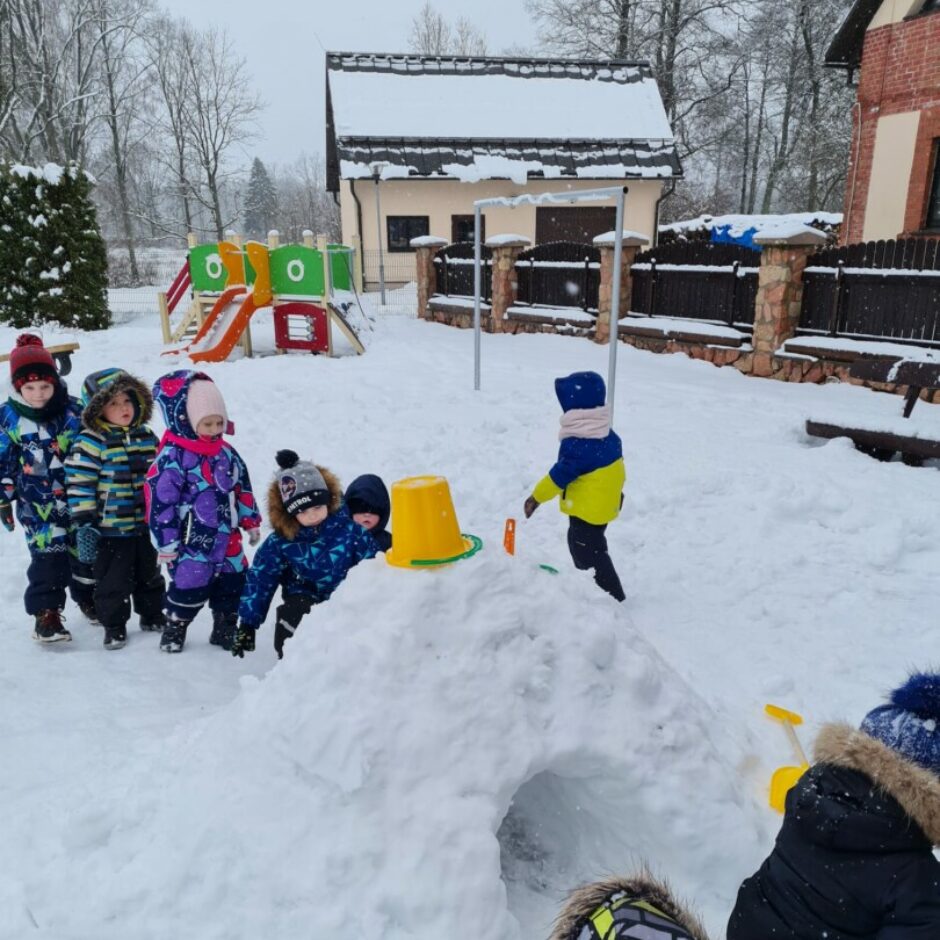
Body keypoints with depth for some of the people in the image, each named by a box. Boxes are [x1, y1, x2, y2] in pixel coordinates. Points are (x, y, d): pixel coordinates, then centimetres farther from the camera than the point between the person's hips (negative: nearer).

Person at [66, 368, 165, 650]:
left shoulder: (146, 437, 3)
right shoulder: (90, 442, -14)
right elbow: (79, 485, -14)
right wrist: (83, 524, -17)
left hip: (146, 526, 5)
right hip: (110, 529, -5)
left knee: (150, 575, 19)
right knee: (113, 581, 7)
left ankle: (152, 615, 37)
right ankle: (114, 626, 24)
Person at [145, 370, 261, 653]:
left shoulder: (226, 453, 6)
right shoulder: (172, 457, -15)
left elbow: (243, 488, 15)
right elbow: (160, 501, -15)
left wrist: (251, 522, 17)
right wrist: (166, 543, -13)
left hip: (227, 539, 7)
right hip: (192, 543, -6)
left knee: (233, 585, 13)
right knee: (189, 587, -1)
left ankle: (225, 630, 31)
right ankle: (173, 632, 23)